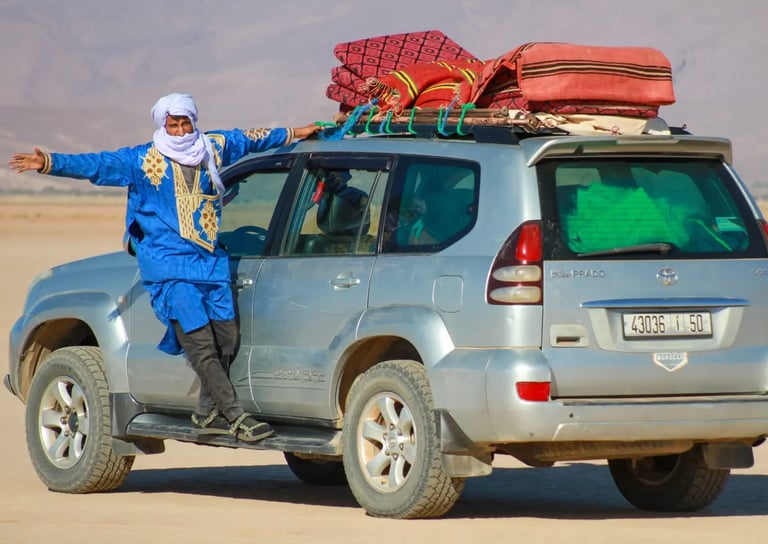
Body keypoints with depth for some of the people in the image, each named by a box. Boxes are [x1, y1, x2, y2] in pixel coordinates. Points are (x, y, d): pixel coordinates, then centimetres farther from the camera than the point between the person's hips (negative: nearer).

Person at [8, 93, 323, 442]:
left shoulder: (213, 148, 11)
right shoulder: (141, 161, -2)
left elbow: (250, 139, 28)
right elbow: (95, 164, -11)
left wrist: (292, 134, 41)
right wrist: (49, 163, -24)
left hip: (212, 261, 5)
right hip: (169, 267, -5)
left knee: (227, 337, 0)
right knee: (200, 344, -13)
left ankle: (208, 413, 16)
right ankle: (236, 416, -11)